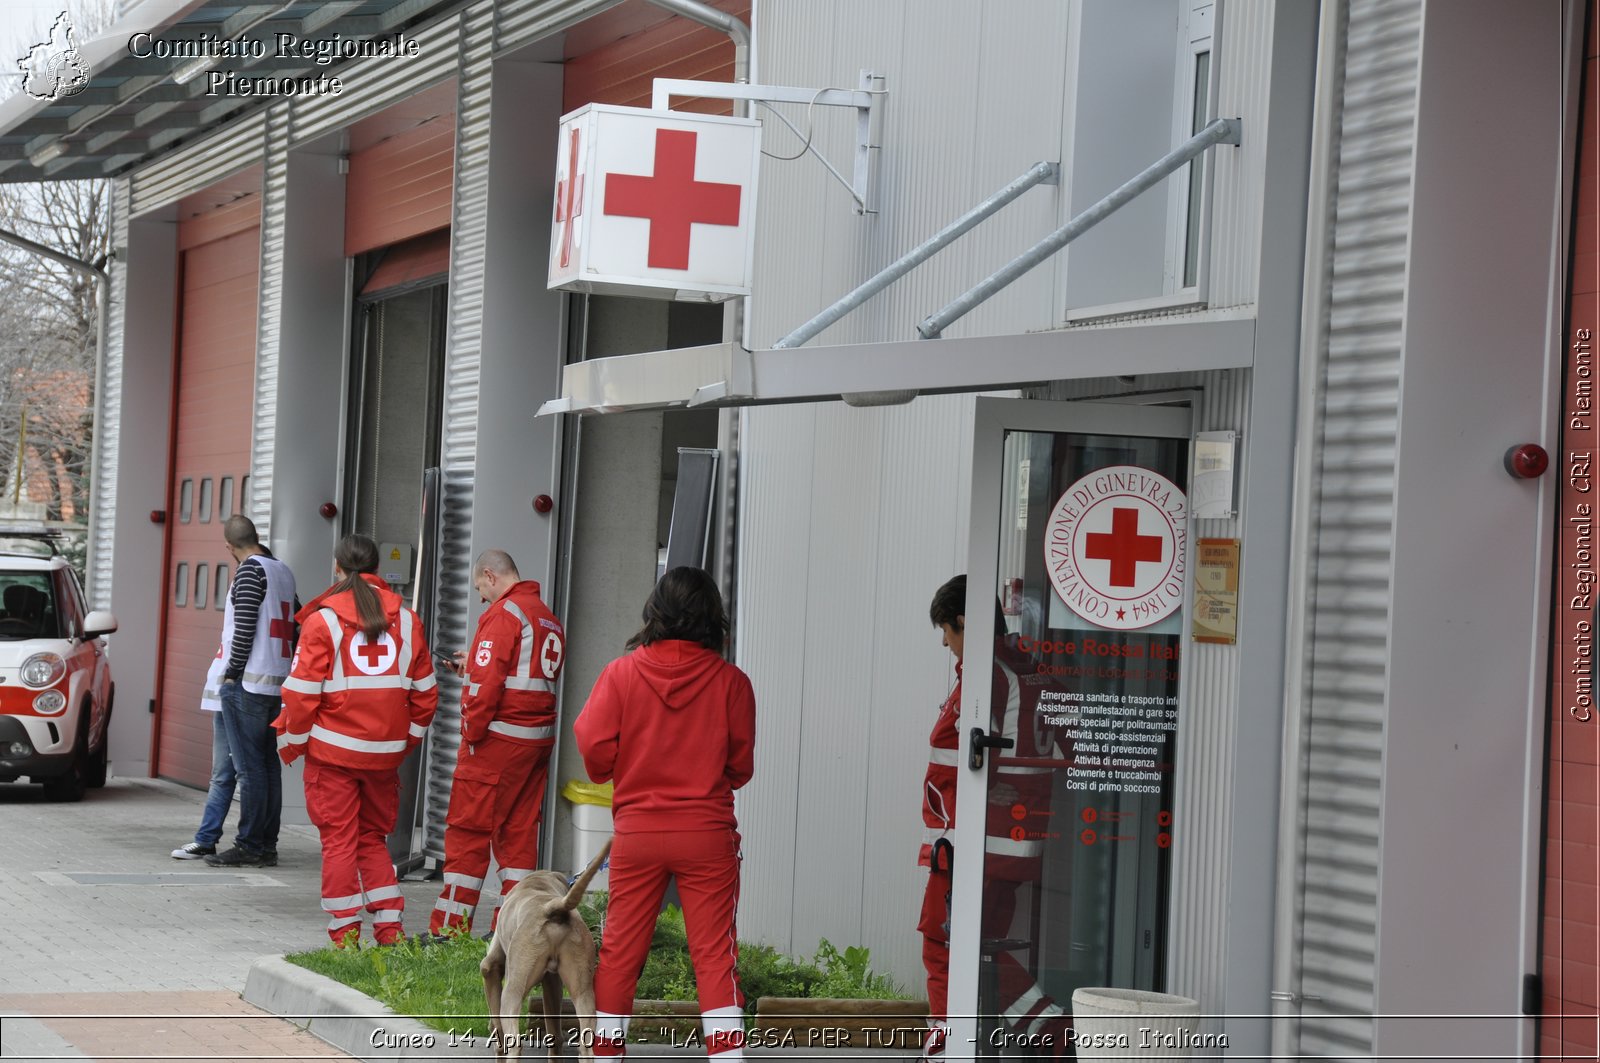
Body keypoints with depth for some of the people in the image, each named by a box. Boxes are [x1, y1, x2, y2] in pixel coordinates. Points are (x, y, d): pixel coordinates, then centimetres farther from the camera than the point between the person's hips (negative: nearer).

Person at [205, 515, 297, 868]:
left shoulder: (251, 569, -10)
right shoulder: (283, 570, 15)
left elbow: (245, 627, -16)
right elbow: (295, 623, 19)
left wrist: (232, 674, -11)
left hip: (249, 682, -8)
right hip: (277, 683, 8)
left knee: (249, 766, -7)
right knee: (267, 763, 10)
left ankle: (249, 845, -7)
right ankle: (266, 845, 11)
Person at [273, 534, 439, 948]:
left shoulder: (323, 619, -8)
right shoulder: (406, 620, 6)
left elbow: (302, 692, -9)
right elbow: (425, 691, 9)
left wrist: (291, 742, 4)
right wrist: (408, 736, 20)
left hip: (333, 749, -4)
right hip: (386, 753, 4)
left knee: (338, 840, 4)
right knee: (374, 839, 15)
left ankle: (345, 933, 4)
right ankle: (390, 928, 10)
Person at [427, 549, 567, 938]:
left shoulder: (504, 614, -11)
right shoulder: (549, 618, 16)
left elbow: (487, 681, -18)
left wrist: (472, 733, -11)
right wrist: (474, 664, 20)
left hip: (499, 737, -8)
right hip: (539, 739, 8)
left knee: (467, 832, -3)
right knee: (519, 831, 11)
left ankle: (449, 927, -1)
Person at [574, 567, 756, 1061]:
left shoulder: (621, 673, -5)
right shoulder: (731, 681, -5)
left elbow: (596, 749, -7)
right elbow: (741, 765, 0)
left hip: (637, 831, 1)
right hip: (708, 833, -1)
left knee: (620, 950, 11)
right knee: (714, 951, 1)